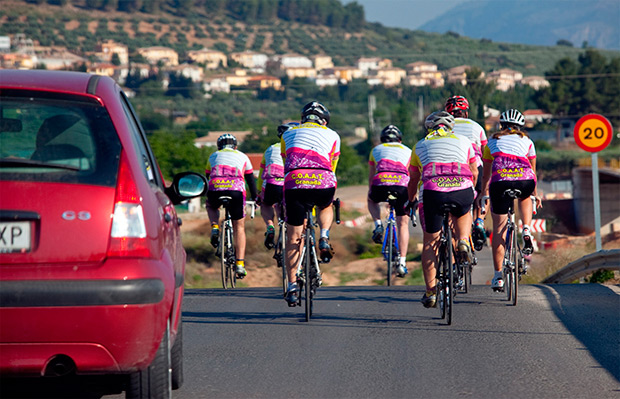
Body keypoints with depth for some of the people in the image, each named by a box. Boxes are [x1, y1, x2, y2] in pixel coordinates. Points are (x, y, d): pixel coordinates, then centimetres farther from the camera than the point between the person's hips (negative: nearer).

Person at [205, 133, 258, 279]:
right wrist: (254, 199, 46)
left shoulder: (213, 156, 32)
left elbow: (206, 177, 39)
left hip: (215, 188, 1)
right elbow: (251, 180, 34)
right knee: (239, 227, 14)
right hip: (236, 190, -1)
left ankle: (214, 227, 11)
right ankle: (240, 264, 4)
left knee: (211, 206, 39)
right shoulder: (242, 157, 29)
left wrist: (206, 198, 52)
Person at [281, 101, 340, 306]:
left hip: (294, 183, 0)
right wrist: (330, 197, 45)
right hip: (323, 183, 0)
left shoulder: (289, 134, 29)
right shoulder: (332, 135, 27)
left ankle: (292, 285, 4)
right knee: (325, 206, 36)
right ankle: (324, 237, 10)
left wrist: (285, 198, 42)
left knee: (293, 238, 11)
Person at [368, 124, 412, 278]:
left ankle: (378, 225, 11)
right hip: (402, 186, 0)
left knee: (371, 200, 37)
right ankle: (402, 263, 6)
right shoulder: (407, 151, 31)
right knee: (402, 224, 14)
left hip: (380, 184, 0)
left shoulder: (376, 150, 31)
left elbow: (370, 177, 37)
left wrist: (370, 192, 52)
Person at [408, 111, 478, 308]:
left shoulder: (420, 145, 27)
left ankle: (430, 293, 8)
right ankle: (463, 241, 6)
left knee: (430, 243, 14)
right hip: (463, 190, 1)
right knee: (462, 214, 36)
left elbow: (413, 181, 35)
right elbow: (474, 173, 36)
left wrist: (410, 202, 52)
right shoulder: (464, 141, 27)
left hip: (433, 191, -1)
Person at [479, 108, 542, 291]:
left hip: (500, 180, -1)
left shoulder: (492, 141, 29)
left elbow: (486, 173, 37)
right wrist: (535, 194, 53)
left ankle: (498, 276, 6)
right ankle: (526, 232, 14)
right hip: (525, 180, 1)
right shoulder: (527, 141, 29)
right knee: (525, 198, 39)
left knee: (498, 229, 9)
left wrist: (484, 194, 51)